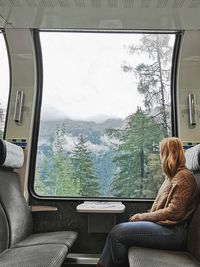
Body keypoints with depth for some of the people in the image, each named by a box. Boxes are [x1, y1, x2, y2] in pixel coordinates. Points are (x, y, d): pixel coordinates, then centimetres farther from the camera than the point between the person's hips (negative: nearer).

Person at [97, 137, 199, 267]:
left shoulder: (184, 177, -11)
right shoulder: (172, 176, 19)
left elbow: (174, 212, -18)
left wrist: (143, 216, -11)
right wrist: (144, 216, 1)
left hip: (172, 232, -9)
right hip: (162, 224, 9)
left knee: (117, 232, -15)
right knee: (117, 230, -2)